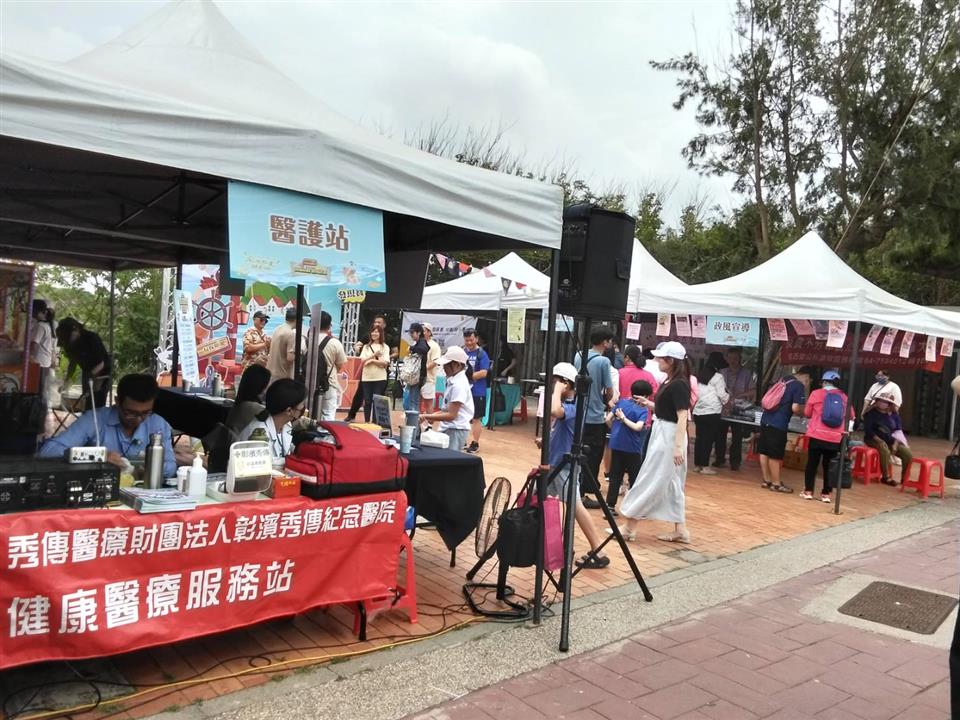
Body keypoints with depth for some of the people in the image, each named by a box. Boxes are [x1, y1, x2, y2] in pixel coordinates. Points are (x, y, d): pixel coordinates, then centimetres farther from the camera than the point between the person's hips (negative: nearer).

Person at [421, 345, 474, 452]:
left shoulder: (459, 384, -18)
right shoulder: (453, 381, 11)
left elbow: (451, 415, -20)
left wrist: (426, 416, -18)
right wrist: (433, 416, 7)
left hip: (456, 430, -9)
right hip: (449, 428, 9)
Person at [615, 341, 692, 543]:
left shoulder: (678, 384, -17)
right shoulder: (669, 382, 10)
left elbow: (682, 417, -22)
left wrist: (679, 446, -27)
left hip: (669, 437, -10)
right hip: (661, 433, 10)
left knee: (649, 481, -3)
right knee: (670, 484, 14)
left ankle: (630, 527, 5)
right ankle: (680, 530, 21)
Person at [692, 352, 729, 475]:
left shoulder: (701, 375, 13)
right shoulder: (718, 377, -6)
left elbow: (697, 394, 12)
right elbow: (722, 395, -7)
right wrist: (728, 398, 15)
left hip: (698, 412, 6)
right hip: (711, 413, -6)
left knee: (699, 438, 10)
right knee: (708, 439, 0)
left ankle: (697, 465, 15)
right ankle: (705, 466, 3)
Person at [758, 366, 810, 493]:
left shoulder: (783, 379, 15)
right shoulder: (799, 386, -8)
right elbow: (795, 408, -15)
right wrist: (802, 411, 6)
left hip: (766, 419, 8)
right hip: (778, 424, -8)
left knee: (764, 452, 12)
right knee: (775, 455, 2)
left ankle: (766, 480, 23)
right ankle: (776, 484, 11)